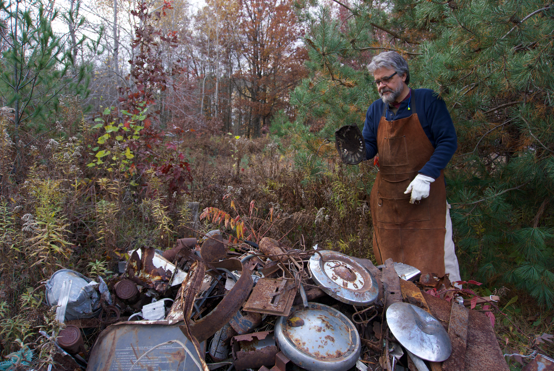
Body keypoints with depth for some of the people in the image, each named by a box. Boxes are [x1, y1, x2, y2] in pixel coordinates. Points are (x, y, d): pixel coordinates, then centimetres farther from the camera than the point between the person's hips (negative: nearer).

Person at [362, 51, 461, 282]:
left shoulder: (428, 101, -5)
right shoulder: (376, 110, 8)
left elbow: (448, 141, -8)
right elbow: (369, 147, 10)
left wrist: (426, 176, -19)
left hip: (426, 194, -4)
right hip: (387, 197, 5)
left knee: (435, 257, 1)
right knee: (391, 261, 12)